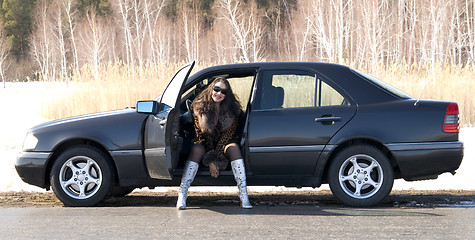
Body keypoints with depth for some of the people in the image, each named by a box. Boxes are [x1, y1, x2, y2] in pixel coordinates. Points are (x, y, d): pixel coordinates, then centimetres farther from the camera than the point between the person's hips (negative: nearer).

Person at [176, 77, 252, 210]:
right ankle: (182, 196, -38)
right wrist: (210, 161, -19)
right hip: (205, 144, 0)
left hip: (223, 144, 0)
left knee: (234, 147, -31)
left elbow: (228, 134, -13)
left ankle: (243, 196, -37)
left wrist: (217, 160, -22)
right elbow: (201, 134, -11)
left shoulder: (232, 110, -12)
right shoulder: (200, 107, -12)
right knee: (196, 149, -32)